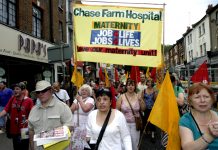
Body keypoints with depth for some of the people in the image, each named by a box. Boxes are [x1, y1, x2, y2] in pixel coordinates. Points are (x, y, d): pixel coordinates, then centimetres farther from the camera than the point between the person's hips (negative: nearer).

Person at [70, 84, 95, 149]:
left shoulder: (91, 100, -5)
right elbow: (70, 110, 10)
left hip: (85, 126, -5)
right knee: (74, 144, 7)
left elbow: (85, 109, -23)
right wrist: (75, 107, -10)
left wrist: (80, 100, -11)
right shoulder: (77, 99, 13)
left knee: (83, 144, -7)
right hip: (75, 126, 5)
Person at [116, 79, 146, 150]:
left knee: (135, 143, 13)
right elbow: (117, 110, -1)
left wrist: (141, 100, -12)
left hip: (135, 124, 2)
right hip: (124, 123, -1)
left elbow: (143, 109, 2)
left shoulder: (138, 96, -2)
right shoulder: (122, 97, -6)